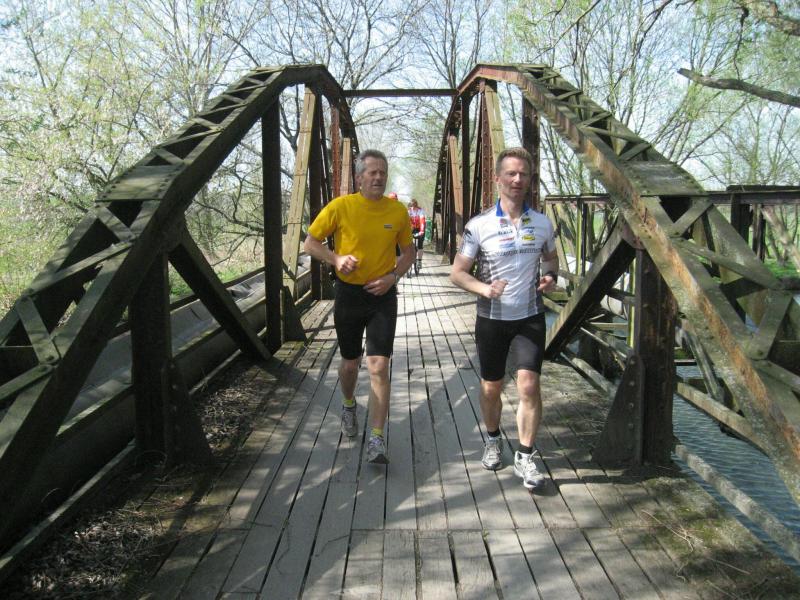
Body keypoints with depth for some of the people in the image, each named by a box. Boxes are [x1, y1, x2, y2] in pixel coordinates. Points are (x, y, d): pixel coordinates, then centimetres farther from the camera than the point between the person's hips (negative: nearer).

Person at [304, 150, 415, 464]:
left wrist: (393, 275, -8)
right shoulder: (340, 207, -10)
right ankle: (349, 405, 47)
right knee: (350, 363, 15)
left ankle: (376, 439, -2)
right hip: (349, 294, 0)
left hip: (382, 296, 0)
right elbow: (310, 243, -1)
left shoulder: (398, 210, -3)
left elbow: (408, 250, 10)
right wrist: (337, 258, -19)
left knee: (379, 366, -8)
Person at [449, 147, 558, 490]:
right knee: (490, 387, 12)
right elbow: (457, 273, -6)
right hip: (491, 319, -1)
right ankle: (493, 440, 38)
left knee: (529, 385, -9)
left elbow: (551, 258, 18)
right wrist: (485, 288, -24)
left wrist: (550, 276, -5)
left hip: (530, 317, 1)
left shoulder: (542, 223, 1)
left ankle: (525, 458, 7)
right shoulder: (479, 226, -8)